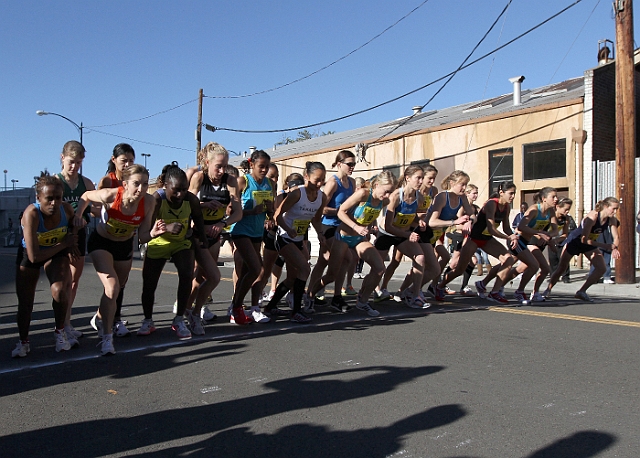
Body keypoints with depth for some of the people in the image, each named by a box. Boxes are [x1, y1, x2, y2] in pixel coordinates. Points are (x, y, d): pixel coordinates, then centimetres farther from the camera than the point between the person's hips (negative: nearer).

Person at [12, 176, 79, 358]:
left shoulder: (67, 209, -24)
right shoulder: (31, 214, -36)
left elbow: (75, 226, 4)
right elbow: (34, 256, -36)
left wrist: (70, 244, -12)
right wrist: (64, 244, -29)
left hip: (57, 252, 1)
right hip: (29, 254, -1)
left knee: (60, 291, -24)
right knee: (25, 303, 5)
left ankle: (60, 332, 3)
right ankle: (23, 342, 30)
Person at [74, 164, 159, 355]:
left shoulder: (148, 202, -24)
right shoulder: (110, 195, -31)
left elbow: (143, 237, -19)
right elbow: (86, 196, -8)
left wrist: (153, 232, -39)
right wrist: (78, 216, -21)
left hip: (125, 246, 4)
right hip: (101, 243, -4)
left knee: (117, 288, 22)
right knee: (112, 287, -22)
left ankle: (99, 319, 52)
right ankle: (107, 338, -9)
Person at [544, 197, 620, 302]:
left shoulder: (612, 219, -15)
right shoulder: (593, 217, -34)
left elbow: (616, 238, -8)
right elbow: (584, 239, -35)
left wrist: (614, 248, -30)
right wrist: (605, 246, -36)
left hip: (589, 243, 6)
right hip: (575, 241, -6)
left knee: (602, 268, -10)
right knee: (561, 268, 5)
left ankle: (581, 292, 1)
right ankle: (548, 290, 26)